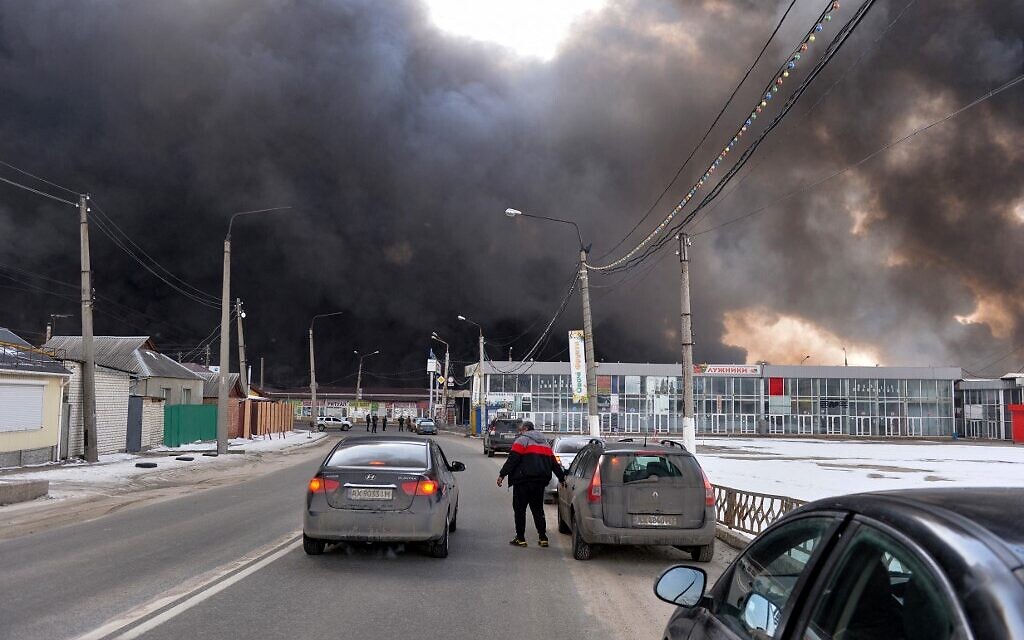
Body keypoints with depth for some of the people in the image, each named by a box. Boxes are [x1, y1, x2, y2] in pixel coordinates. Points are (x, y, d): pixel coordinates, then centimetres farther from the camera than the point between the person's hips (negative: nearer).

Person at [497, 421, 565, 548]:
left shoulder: (522, 440, -3)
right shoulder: (545, 442, 20)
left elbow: (512, 459, -13)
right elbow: (554, 462, 21)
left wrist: (502, 475, -14)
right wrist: (561, 477, 28)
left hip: (523, 481, -7)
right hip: (540, 482, 7)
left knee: (519, 509, 1)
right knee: (538, 509, 13)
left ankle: (520, 538, 0)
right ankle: (543, 538, 8)